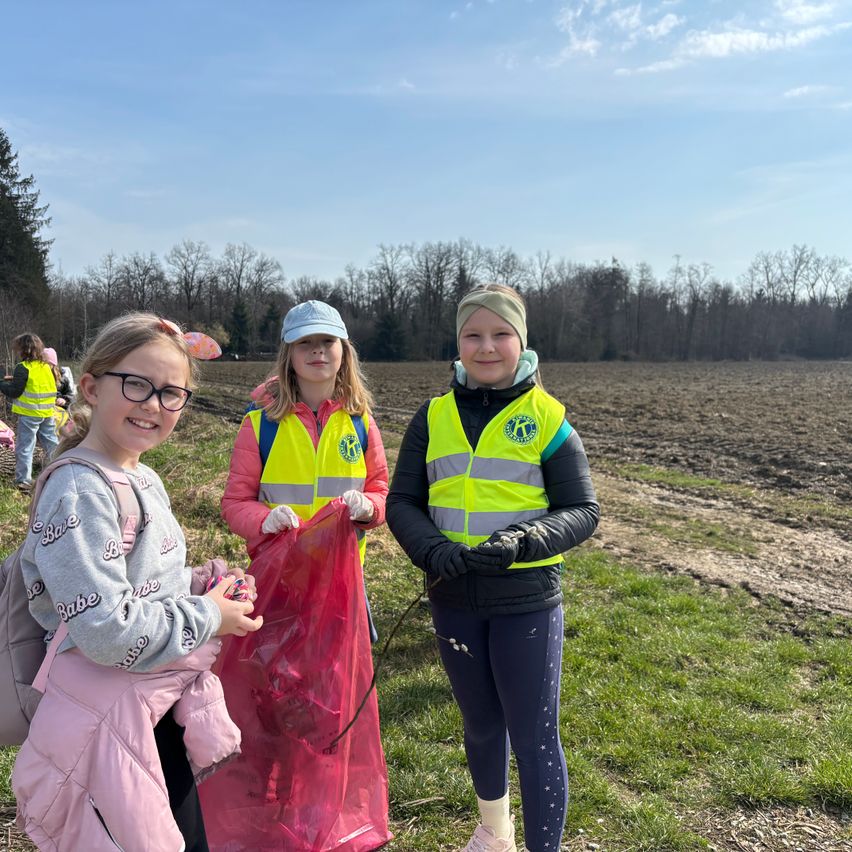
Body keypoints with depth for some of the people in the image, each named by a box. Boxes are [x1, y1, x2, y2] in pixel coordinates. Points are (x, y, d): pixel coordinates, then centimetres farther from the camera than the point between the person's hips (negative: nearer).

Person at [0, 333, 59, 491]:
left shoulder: (23, 367, -11)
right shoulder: (45, 366, 9)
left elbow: (14, 392, -12)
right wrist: (15, 379, 17)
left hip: (29, 414, -6)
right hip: (47, 413, 6)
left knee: (24, 447, 0)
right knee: (51, 444, 14)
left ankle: (23, 481, -1)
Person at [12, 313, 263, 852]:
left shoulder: (144, 478, 5)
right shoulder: (80, 493, -23)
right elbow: (108, 633, -29)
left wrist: (199, 586, 1)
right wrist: (207, 617, -16)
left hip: (165, 702, 9)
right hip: (110, 721, -9)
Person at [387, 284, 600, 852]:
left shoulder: (547, 417, -7)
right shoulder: (434, 417, 1)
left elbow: (583, 510, -6)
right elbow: (402, 502, 2)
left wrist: (522, 541, -24)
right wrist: (432, 549, -18)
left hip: (527, 601, -3)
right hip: (454, 599, 4)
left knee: (534, 737, 5)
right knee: (481, 725, 22)